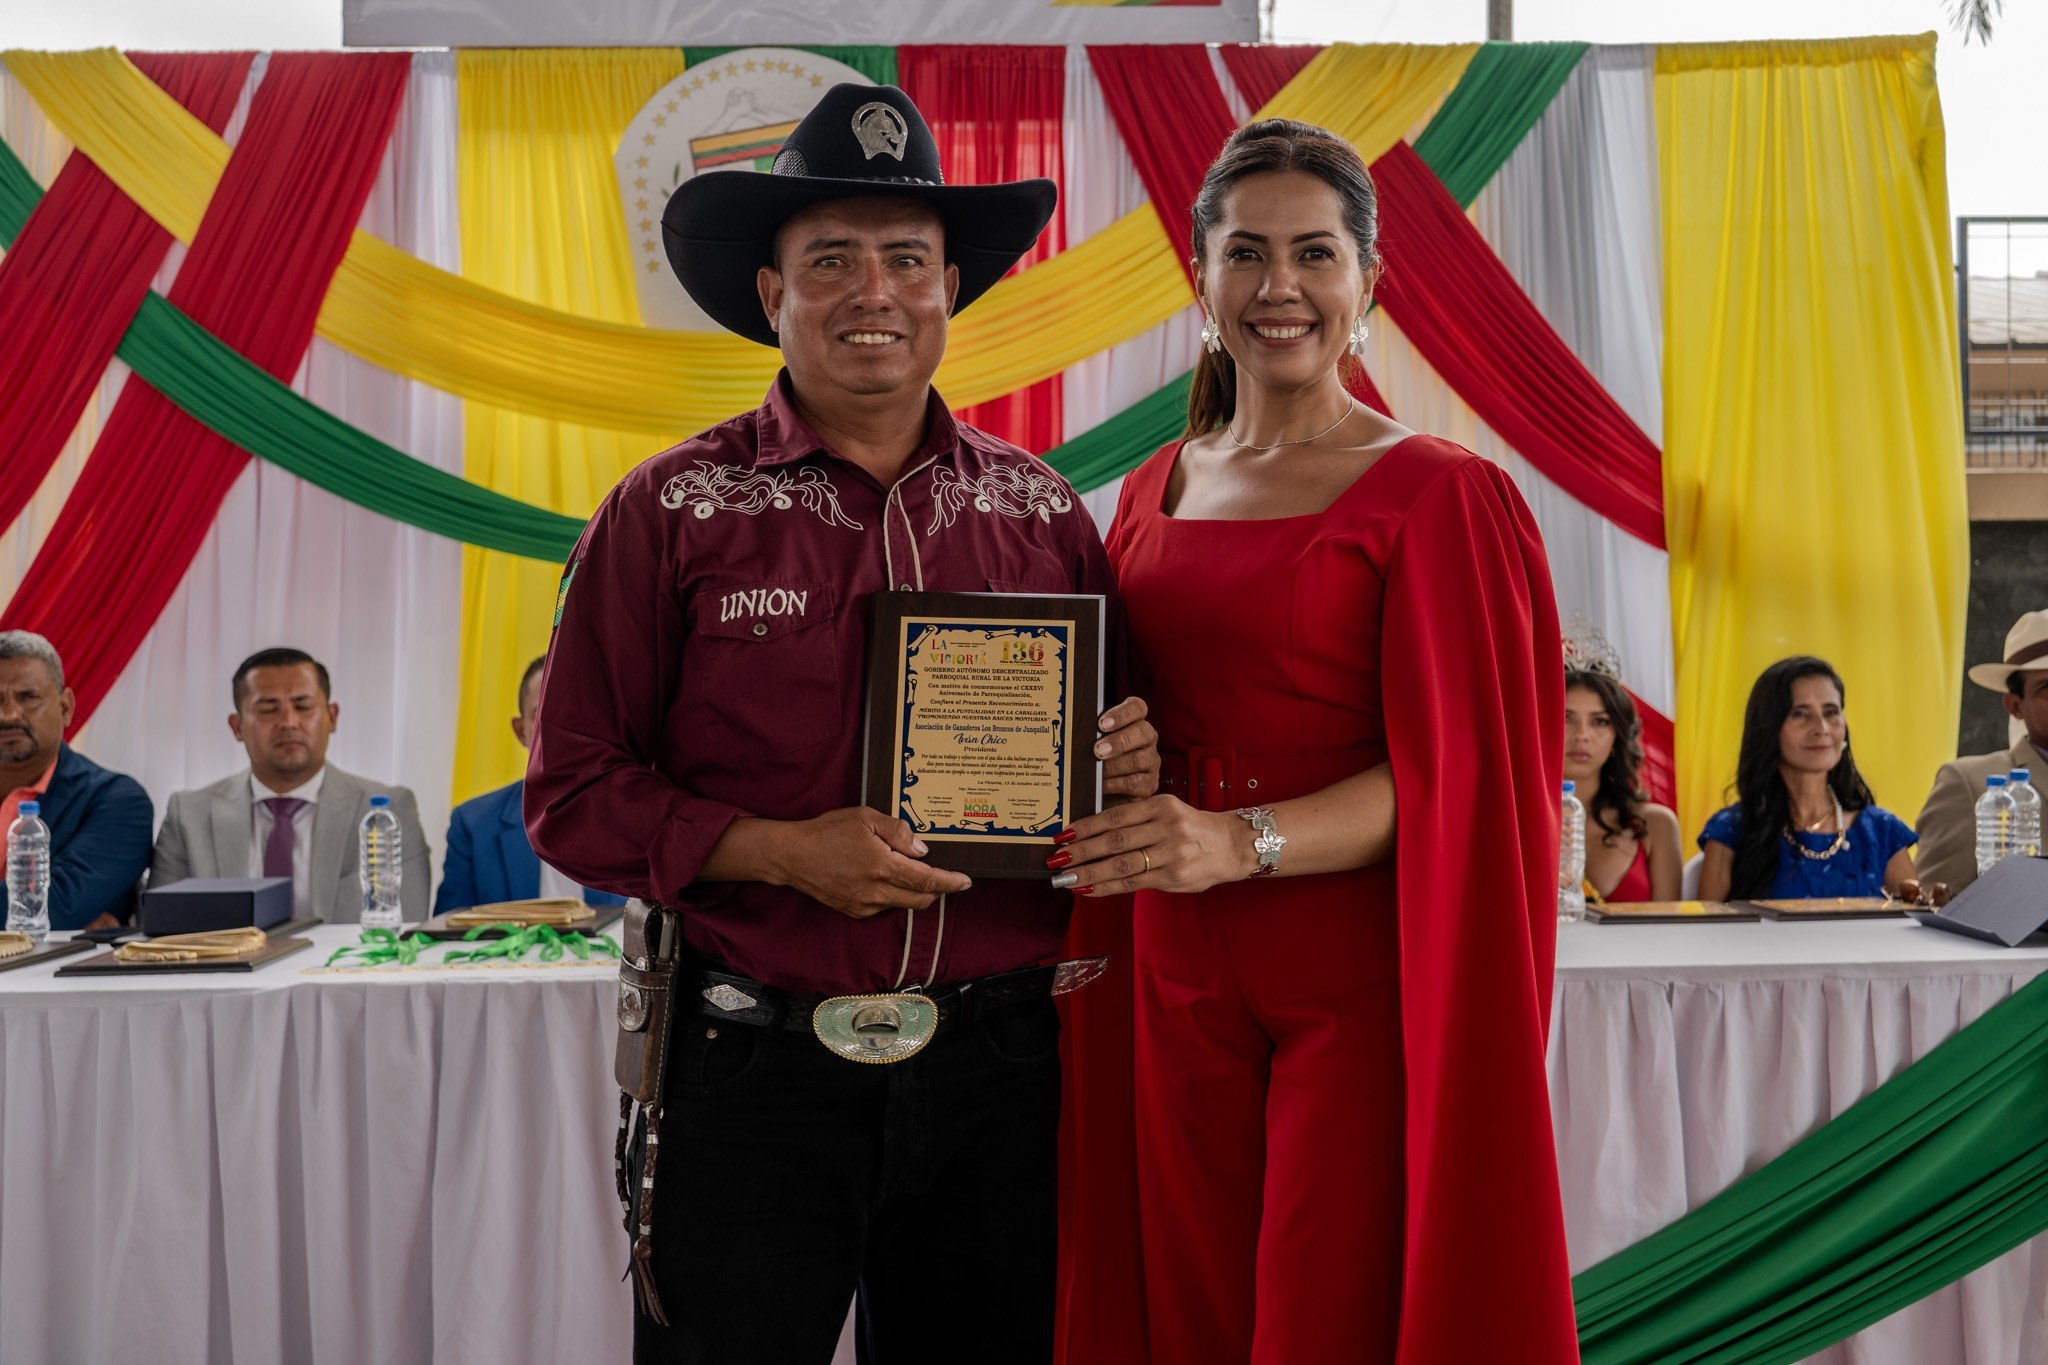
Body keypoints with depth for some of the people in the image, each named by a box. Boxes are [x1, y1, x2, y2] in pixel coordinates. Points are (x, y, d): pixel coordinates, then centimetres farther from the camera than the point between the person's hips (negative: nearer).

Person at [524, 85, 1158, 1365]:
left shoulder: (1041, 509, 7)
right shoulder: (675, 511, -2)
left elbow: (1107, 739, 17)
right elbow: (573, 795, -3)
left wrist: (1126, 772, -6)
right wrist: (785, 851, -16)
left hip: (997, 1067, 3)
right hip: (756, 1067, -2)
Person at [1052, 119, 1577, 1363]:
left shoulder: (1434, 495, -7)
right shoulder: (1155, 492, 11)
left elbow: (1447, 777, -11)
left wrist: (1247, 840, -24)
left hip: (1362, 978, -5)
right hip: (1183, 970, 5)